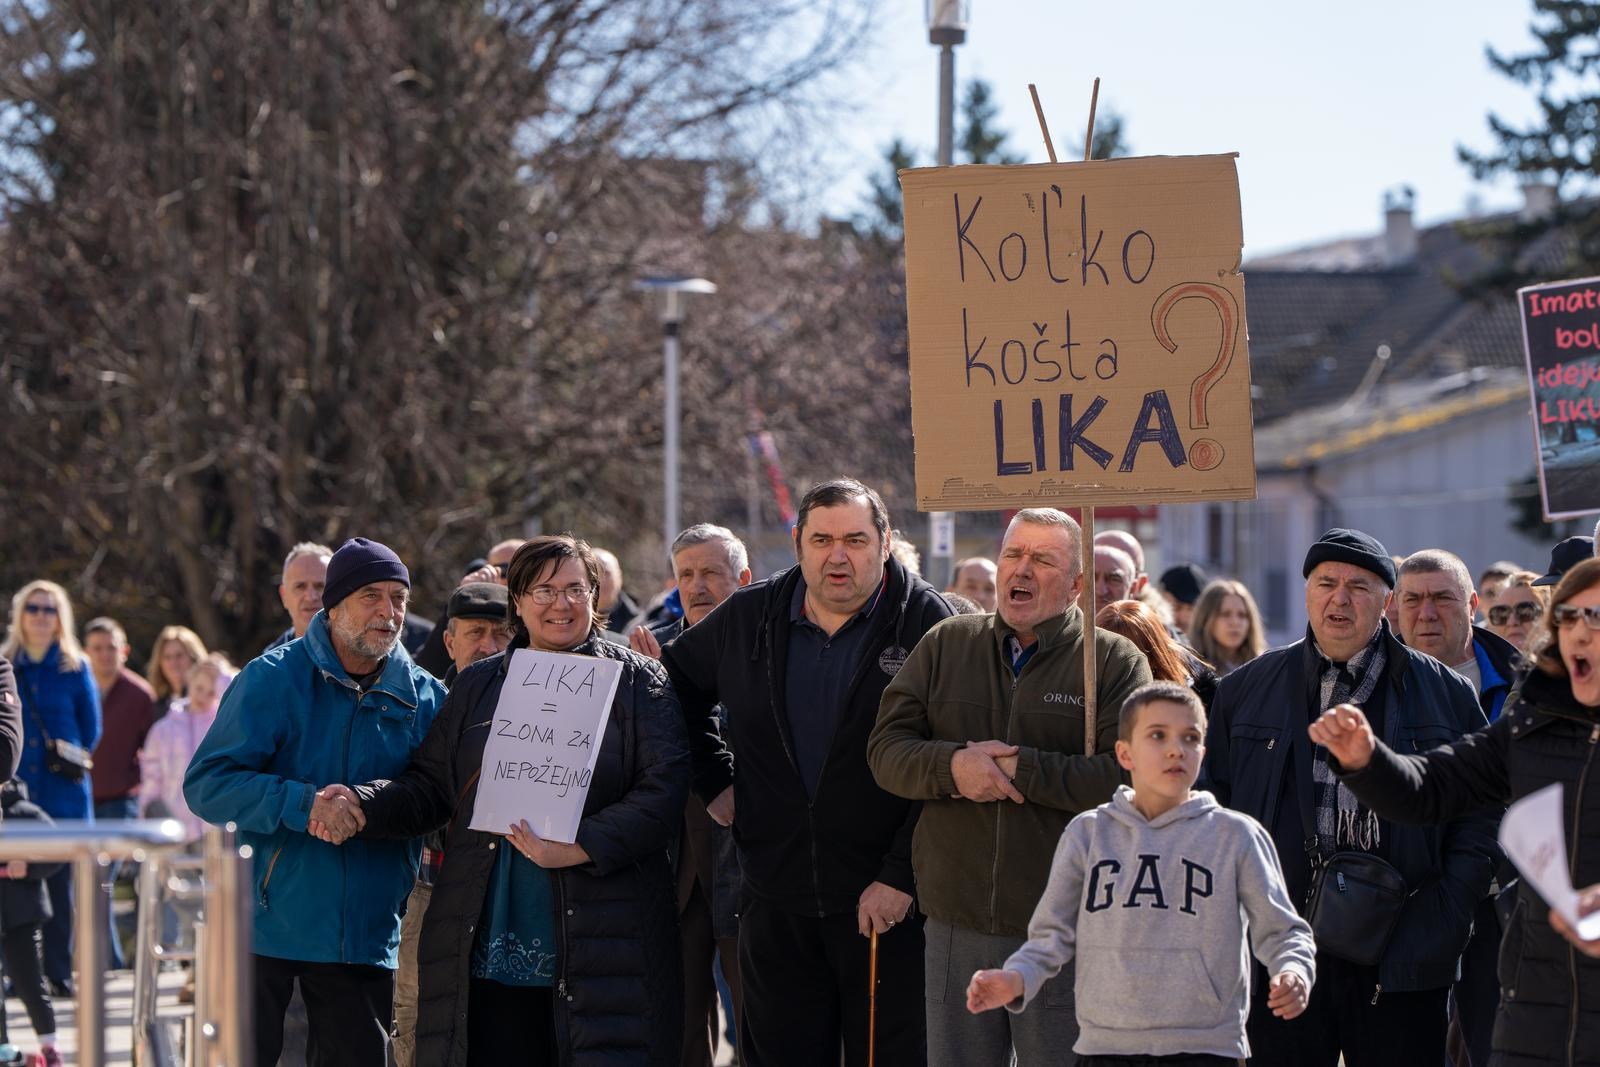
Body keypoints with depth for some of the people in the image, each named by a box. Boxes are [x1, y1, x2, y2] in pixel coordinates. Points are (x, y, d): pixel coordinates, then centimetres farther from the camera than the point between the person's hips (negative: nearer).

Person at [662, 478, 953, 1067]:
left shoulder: (926, 622, -7)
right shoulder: (747, 619, 7)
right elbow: (678, 680, 26)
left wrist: (901, 876, -15)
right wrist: (715, 781, 15)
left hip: (890, 902, -4)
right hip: (777, 901, 4)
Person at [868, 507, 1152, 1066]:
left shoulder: (1115, 662, 0)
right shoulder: (945, 645, 11)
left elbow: (1128, 777, -14)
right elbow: (886, 748, 5)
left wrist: (1019, 769, -16)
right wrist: (953, 765, -15)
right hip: (956, 925, 3)